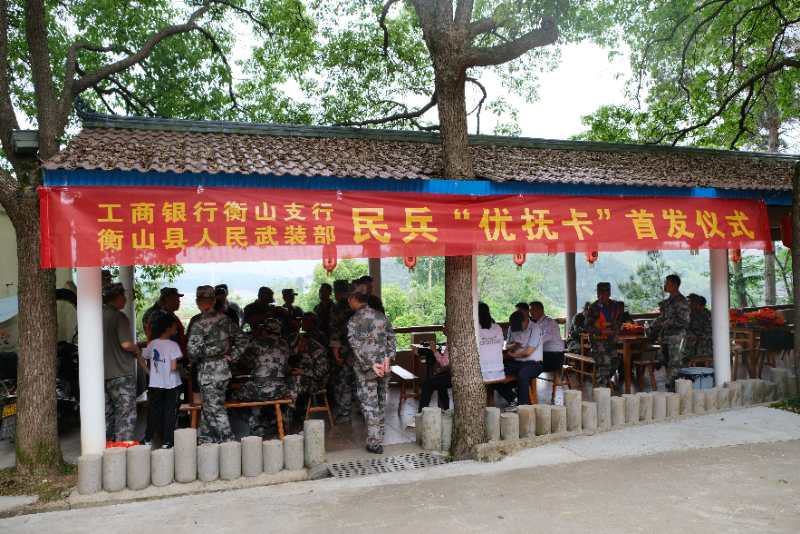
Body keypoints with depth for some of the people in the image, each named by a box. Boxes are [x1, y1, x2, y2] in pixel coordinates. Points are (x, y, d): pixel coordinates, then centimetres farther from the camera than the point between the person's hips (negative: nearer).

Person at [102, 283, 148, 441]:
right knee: (126, 416, -3)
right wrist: (137, 349, -2)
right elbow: (126, 344, -22)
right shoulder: (119, 317, -13)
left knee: (107, 416, 15)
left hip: (101, 374, 8)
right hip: (121, 374, -8)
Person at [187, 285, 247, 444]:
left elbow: (193, 349, -20)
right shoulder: (225, 319, 5)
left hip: (207, 370, -7)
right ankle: (206, 438, 30)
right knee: (208, 405, 20)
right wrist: (231, 357, 9)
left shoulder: (199, 323, -14)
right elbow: (242, 340, 9)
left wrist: (193, 361, 0)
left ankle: (228, 440, 2)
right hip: (224, 367, 7)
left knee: (215, 408, 1)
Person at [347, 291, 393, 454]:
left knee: (369, 404, 2)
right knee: (381, 402, 18)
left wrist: (371, 364, -17)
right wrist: (387, 358, -4)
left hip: (365, 369, -5)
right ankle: (379, 435, 32)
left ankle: (375, 443, 3)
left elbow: (357, 347, -17)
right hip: (384, 367, 5)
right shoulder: (381, 316, 5)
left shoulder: (353, 321, -9)